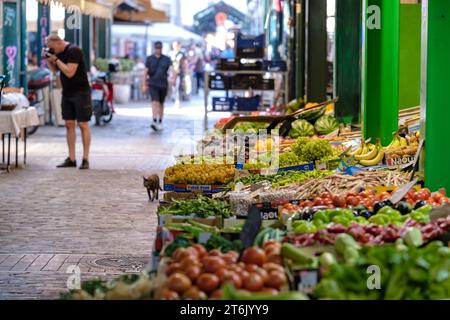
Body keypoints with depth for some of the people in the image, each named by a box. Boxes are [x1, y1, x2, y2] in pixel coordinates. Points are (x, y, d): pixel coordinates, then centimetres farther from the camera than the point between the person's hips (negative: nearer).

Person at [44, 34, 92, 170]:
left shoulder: (74, 51, -17)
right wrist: (48, 60, 0)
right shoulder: (58, 52, 8)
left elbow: (69, 72, -23)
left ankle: (85, 159, -1)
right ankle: (71, 159, 8)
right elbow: (54, 70, 17)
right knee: (69, 125, 5)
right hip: (67, 93, 8)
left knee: (83, 125, -3)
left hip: (80, 92, -8)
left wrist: (55, 59, -19)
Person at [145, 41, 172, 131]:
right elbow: (146, 72, 6)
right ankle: (155, 122, -31)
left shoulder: (167, 59, 3)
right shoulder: (150, 59, 4)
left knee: (161, 104, 12)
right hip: (153, 84, -2)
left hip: (163, 84, 2)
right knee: (155, 102, -19)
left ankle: (160, 123, 24)